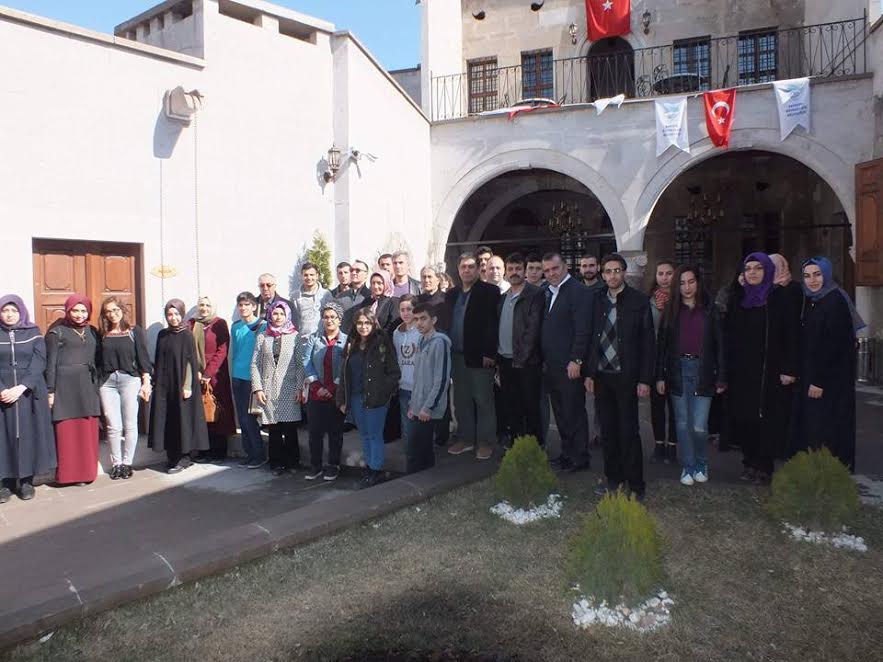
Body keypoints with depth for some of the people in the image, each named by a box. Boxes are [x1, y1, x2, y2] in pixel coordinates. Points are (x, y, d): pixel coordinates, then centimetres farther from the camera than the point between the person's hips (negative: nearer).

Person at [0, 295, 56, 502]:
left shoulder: (33, 333, 4)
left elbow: (39, 363, -4)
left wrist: (21, 387, -15)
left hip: (29, 392, 0)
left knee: (29, 434, 1)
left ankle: (27, 480, 9)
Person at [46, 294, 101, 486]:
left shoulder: (92, 332, 14)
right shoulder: (57, 332, 0)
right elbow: (50, 363, -3)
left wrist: (97, 387, 12)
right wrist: (50, 391, -8)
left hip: (88, 387, 5)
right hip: (65, 387, -5)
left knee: (88, 433, 6)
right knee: (67, 433, -1)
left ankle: (86, 472, 15)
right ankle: (68, 473, 7)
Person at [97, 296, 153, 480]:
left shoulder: (135, 331, 4)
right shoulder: (102, 334, 10)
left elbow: (143, 357, 1)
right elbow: (97, 361, 10)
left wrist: (146, 382, -4)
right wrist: (96, 384, 3)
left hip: (130, 379, -2)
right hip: (107, 382, 2)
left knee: (130, 425, 2)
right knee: (113, 426, 1)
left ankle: (127, 463, 12)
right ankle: (116, 463, 12)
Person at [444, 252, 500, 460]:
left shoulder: (489, 292, -4)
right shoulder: (451, 294, 14)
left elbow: (492, 324, -11)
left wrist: (488, 353, -17)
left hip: (479, 356, -6)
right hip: (457, 356, 6)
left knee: (483, 400, 1)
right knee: (461, 400, 12)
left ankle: (485, 442, 11)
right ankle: (465, 439, 23)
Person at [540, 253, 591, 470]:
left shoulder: (577, 291, -9)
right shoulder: (548, 293, 16)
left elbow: (582, 329, -16)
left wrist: (576, 360, -19)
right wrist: (545, 360, 13)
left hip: (569, 365, -8)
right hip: (551, 365, 8)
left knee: (574, 413, 0)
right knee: (560, 413, 14)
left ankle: (579, 458, 10)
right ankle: (567, 453, 24)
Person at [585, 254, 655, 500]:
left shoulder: (639, 300, -5)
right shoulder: (596, 299, 7)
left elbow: (648, 341, -5)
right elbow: (591, 337, 9)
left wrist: (645, 379, -9)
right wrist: (589, 373, 5)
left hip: (626, 377, -4)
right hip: (601, 376, 4)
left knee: (629, 431, -1)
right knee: (608, 431, 11)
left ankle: (635, 484, 11)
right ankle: (613, 479, 24)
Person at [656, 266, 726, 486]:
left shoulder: (710, 310, 2)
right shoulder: (671, 311, 6)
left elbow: (719, 345, 2)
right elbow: (661, 345, 5)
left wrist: (721, 377, -3)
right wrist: (660, 377, -1)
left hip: (702, 371, -2)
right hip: (678, 371, 2)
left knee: (699, 426, -5)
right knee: (682, 424, 7)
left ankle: (701, 465, 20)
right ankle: (687, 467, 21)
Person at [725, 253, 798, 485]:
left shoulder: (778, 299, -1)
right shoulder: (737, 298, 10)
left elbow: (790, 335, -5)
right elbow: (727, 334, 9)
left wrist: (789, 369, -11)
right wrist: (724, 368, 4)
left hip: (766, 370, -4)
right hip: (739, 370, 4)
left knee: (764, 418, -2)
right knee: (741, 417, 3)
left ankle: (764, 468, 9)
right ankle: (750, 463, 18)